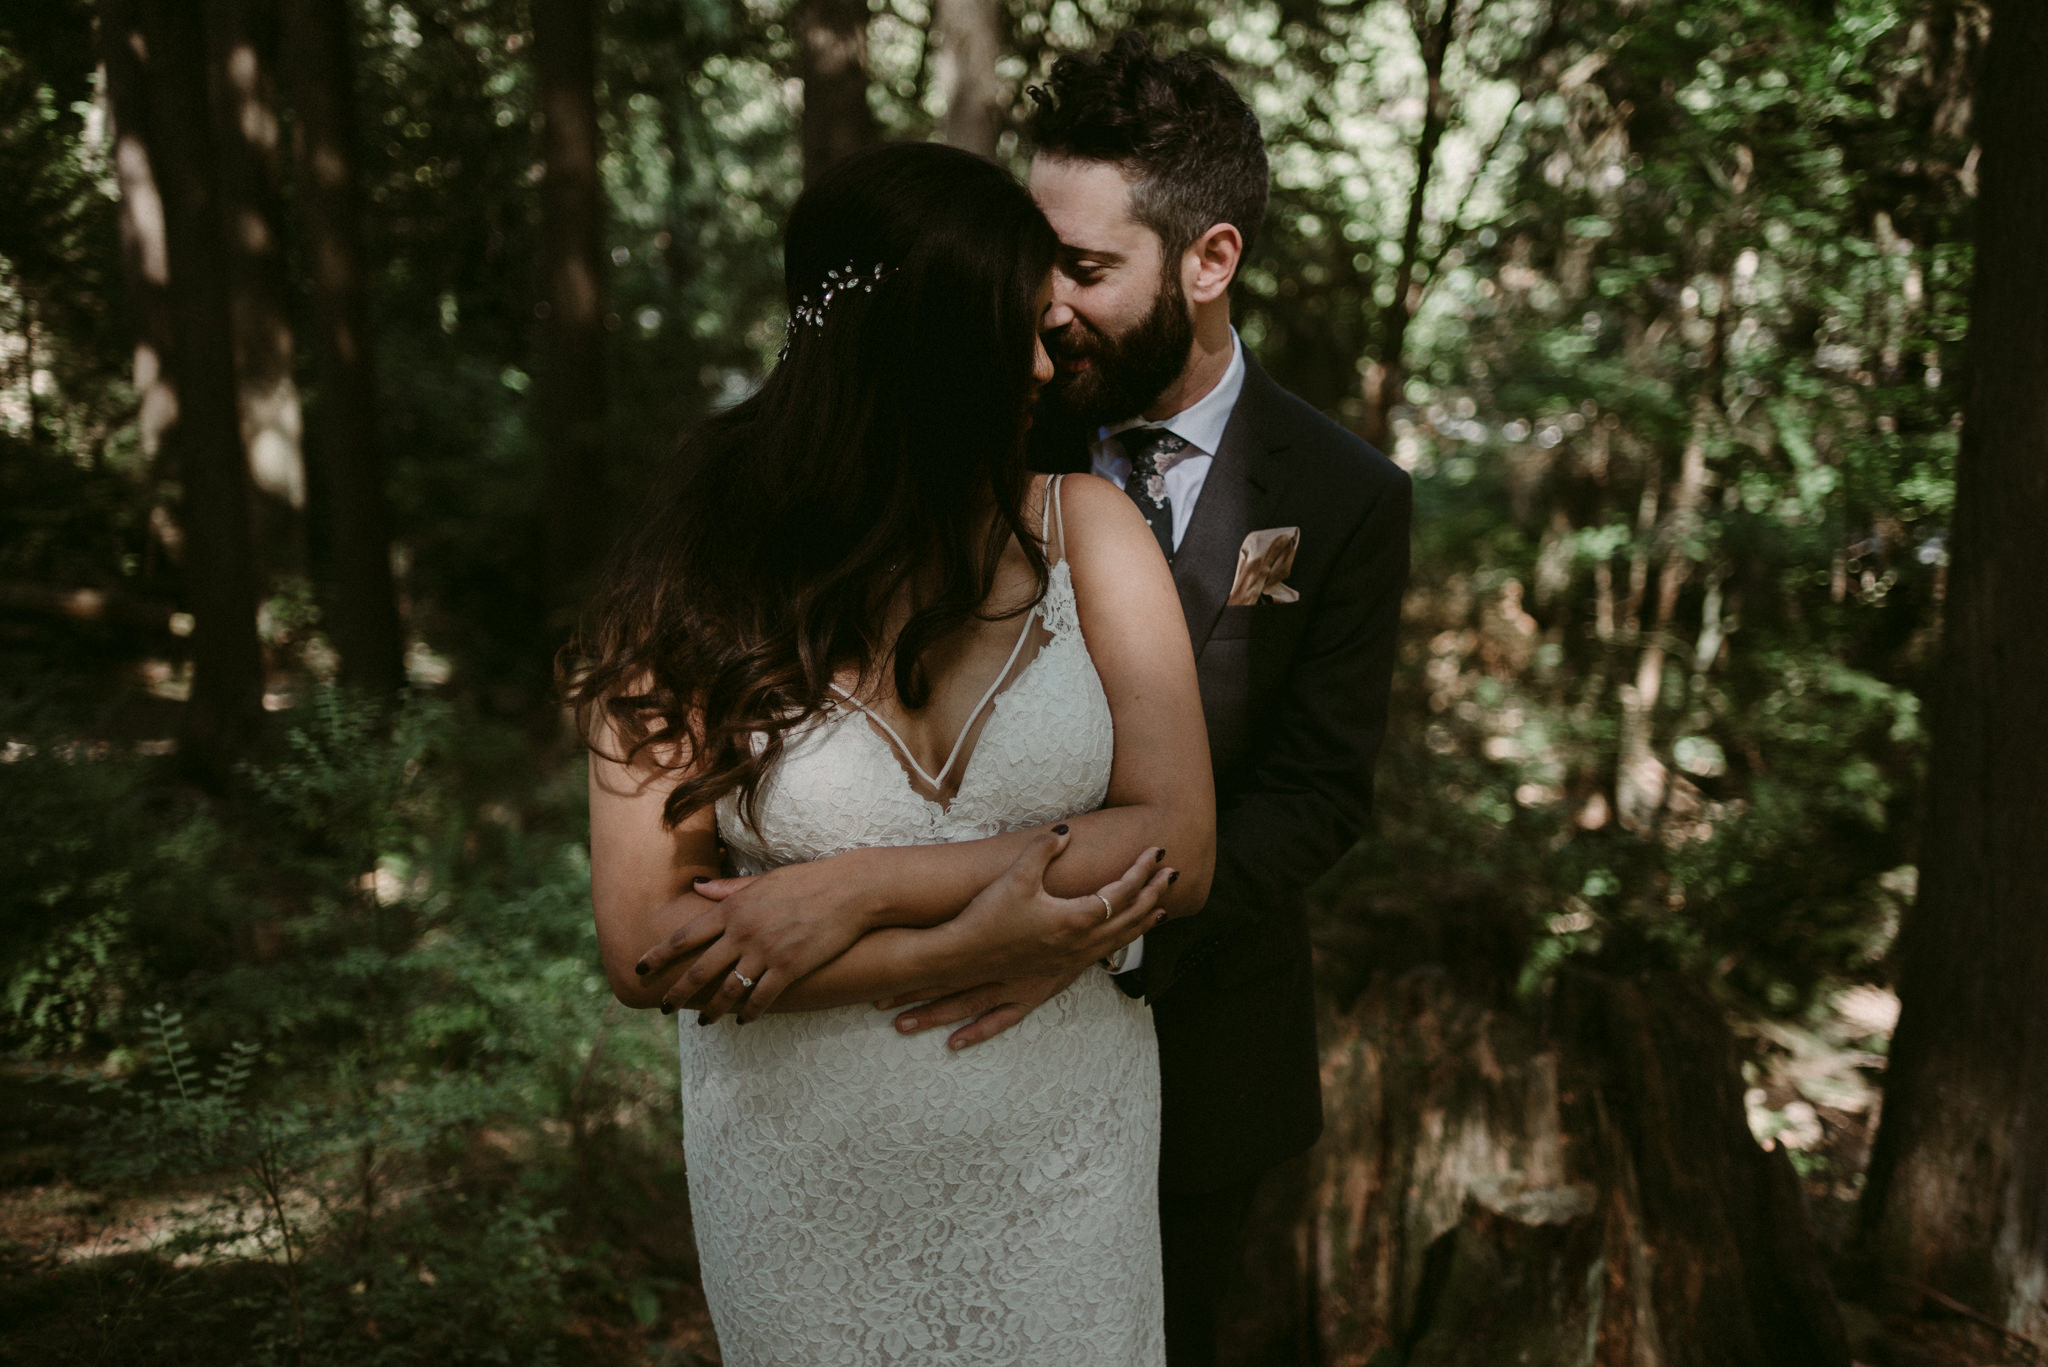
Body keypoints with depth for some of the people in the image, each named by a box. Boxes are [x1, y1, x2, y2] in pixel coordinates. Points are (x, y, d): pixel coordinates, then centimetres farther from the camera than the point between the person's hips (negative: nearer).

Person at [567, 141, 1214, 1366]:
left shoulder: (1085, 529, -8)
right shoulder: (699, 587, -13)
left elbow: (1178, 849, -14)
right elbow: (645, 949, -15)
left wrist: (853, 896, -20)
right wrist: (964, 951, -22)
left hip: (1062, 1170, 2)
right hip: (809, 1186, -1)